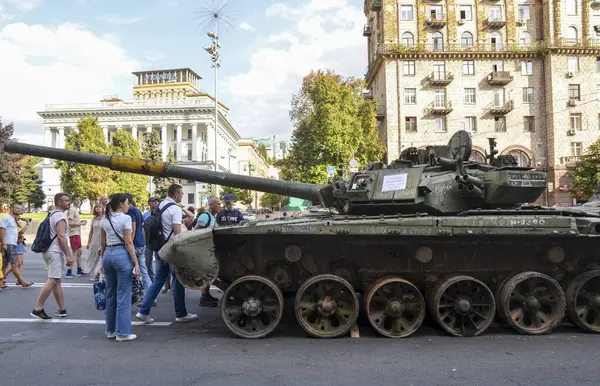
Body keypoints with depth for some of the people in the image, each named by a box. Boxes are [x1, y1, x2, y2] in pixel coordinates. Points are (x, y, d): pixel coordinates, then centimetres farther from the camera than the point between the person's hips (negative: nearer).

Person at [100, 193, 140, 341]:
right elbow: (128, 243, -13)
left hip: (108, 254, 7)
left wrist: (103, 261, 21)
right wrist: (136, 263, -11)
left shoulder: (105, 219, 10)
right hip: (122, 255, -7)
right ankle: (122, 332, 2)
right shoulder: (125, 218, -9)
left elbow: (102, 243, 13)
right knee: (123, 296, -1)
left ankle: (111, 330, 23)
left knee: (110, 294, 15)